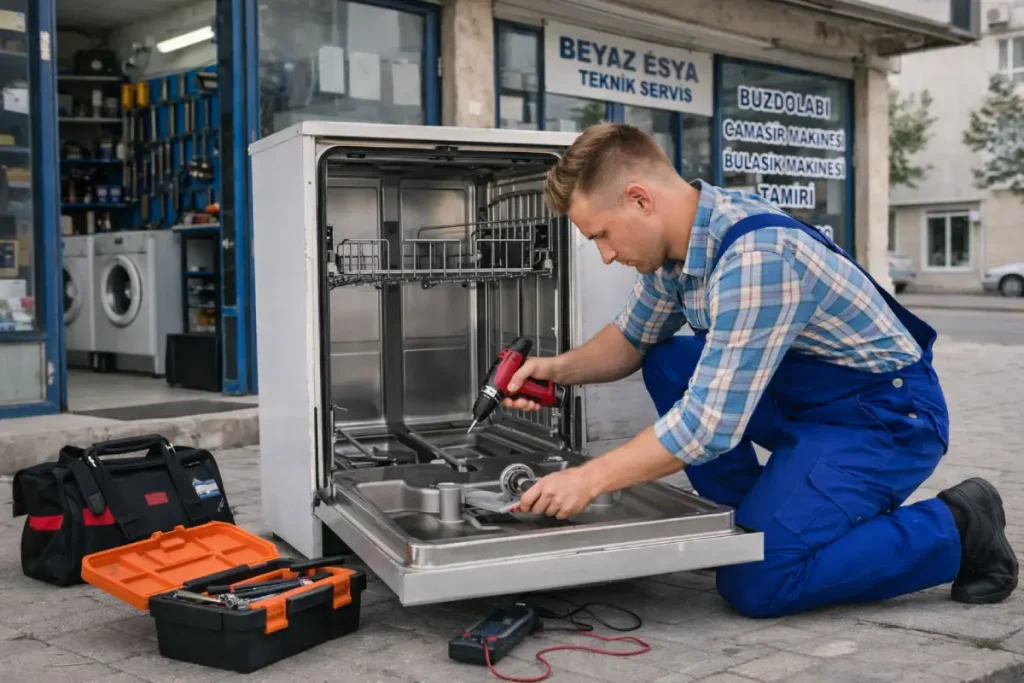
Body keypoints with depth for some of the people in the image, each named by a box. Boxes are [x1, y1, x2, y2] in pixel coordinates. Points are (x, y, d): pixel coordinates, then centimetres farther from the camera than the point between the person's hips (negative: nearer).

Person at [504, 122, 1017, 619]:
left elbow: (709, 425, -31)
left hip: (887, 414, -9)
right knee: (665, 364, 3)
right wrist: (560, 368, -5)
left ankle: (956, 530, -1)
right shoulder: (678, 237, -3)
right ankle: (758, 518, 8)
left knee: (754, 583, -17)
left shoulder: (754, 258, -31)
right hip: (806, 399, 9)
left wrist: (587, 480, -24)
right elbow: (633, 338, 14)